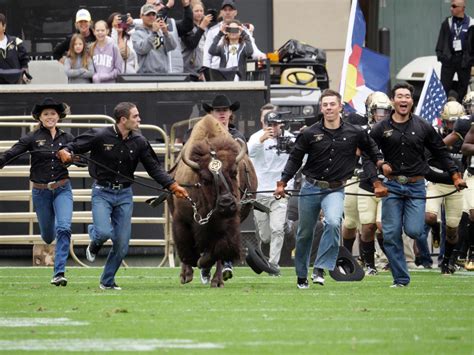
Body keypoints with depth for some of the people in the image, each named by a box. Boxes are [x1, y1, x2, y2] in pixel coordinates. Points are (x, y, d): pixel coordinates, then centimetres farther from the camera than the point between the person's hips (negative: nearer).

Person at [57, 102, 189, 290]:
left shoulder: (139, 142, 1)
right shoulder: (99, 136, -10)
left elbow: (154, 168, 5)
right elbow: (74, 146, -3)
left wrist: (173, 186, -5)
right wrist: (64, 152, -26)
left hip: (124, 194, 4)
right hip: (102, 192, -4)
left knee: (122, 244, 1)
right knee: (105, 233, -23)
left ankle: (107, 281, 20)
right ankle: (94, 244, 17)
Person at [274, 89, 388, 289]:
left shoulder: (354, 133, -3)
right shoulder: (309, 134, -3)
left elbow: (372, 150, 13)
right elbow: (295, 159, 4)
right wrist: (282, 182, -4)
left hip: (335, 190, -1)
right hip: (311, 188, 1)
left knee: (333, 222, -30)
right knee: (304, 233, 10)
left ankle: (320, 269, -23)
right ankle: (301, 276, 28)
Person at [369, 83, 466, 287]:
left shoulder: (423, 127, 4)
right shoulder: (381, 129, 2)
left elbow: (441, 153, 13)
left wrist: (455, 176, 10)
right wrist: (380, 165, -7)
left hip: (416, 186, 0)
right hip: (392, 186, 0)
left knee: (413, 231, -13)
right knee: (391, 236, -4)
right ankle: (400, 279, 6)